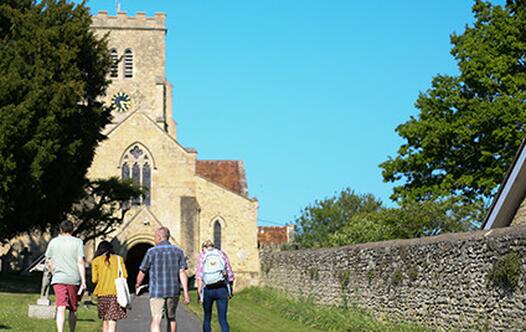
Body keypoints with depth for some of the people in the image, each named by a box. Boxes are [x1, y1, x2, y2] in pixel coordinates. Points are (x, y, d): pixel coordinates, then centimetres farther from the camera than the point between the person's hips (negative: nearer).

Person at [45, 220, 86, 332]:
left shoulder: (53, 242, 8)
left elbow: (48, 261, 12)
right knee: (73, 309, 13)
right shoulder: (78, 242, 1)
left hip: (58, 278, 1)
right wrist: (83, 280, -7)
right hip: (74, 279, -1)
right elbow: (80, 261, -7)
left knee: (61, 308, -9)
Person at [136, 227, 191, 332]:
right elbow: (182, 272, -6)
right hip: (173, 291, 3)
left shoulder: (152, 251, -3)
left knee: (156, 320, -8)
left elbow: (142, 272, 4)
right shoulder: (178, 251, 3)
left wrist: (138, 284, 25)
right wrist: (186, 292, -8)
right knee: (171, 318, 21)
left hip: (157, 291, -3)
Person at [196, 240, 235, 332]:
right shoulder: (222, 254, 10)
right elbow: (230, 274, 8)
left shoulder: (202, 255, 6)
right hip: (222, 289, 0)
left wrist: (199, 291, -9)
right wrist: (230, 290, 19)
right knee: (223, 319, 2)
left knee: (207, 317, 18)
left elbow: (199, 275, -7)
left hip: (207, 290, 0)